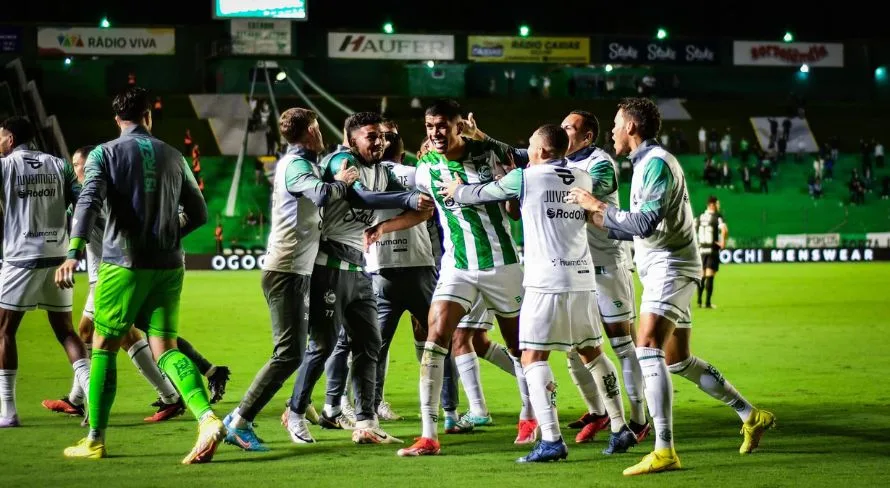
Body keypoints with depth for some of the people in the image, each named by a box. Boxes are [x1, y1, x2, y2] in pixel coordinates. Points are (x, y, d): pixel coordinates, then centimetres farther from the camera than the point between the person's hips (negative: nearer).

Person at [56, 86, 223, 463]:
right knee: (165, 348, 2)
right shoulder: (173, 157, 10)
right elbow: (199, 214, 14)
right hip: (168, 266, 3)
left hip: (124, 264, -3)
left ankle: (95, 440, 13)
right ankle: (207, 417, -20)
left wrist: (73, 254, -26)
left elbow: (89, 202, -17)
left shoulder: (104, 154, -1)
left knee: (104, 346, 9)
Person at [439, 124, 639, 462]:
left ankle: (551, 440, -16)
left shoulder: (525, 178, -3)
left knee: (533, 358, -4)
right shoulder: (583, 180, 11)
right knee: (592, 353, 17)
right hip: (583, 279, 6)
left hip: (546, 282, -6)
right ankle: (621, 430, 19)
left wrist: (457, 191, 33)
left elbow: (482, 193, 9)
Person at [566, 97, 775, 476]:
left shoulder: (657, 163, -14)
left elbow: (644, 223, -23)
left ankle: (664, 451, -27)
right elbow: (634, 228, 23)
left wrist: (598, 205, -15)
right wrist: (594, 218, 19)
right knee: (677, 360, 15)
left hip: (669, 266, -11)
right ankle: (751, 416, 25)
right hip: (662, 268, 11)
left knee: (648, 349, -21)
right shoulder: (645, 163, 17)